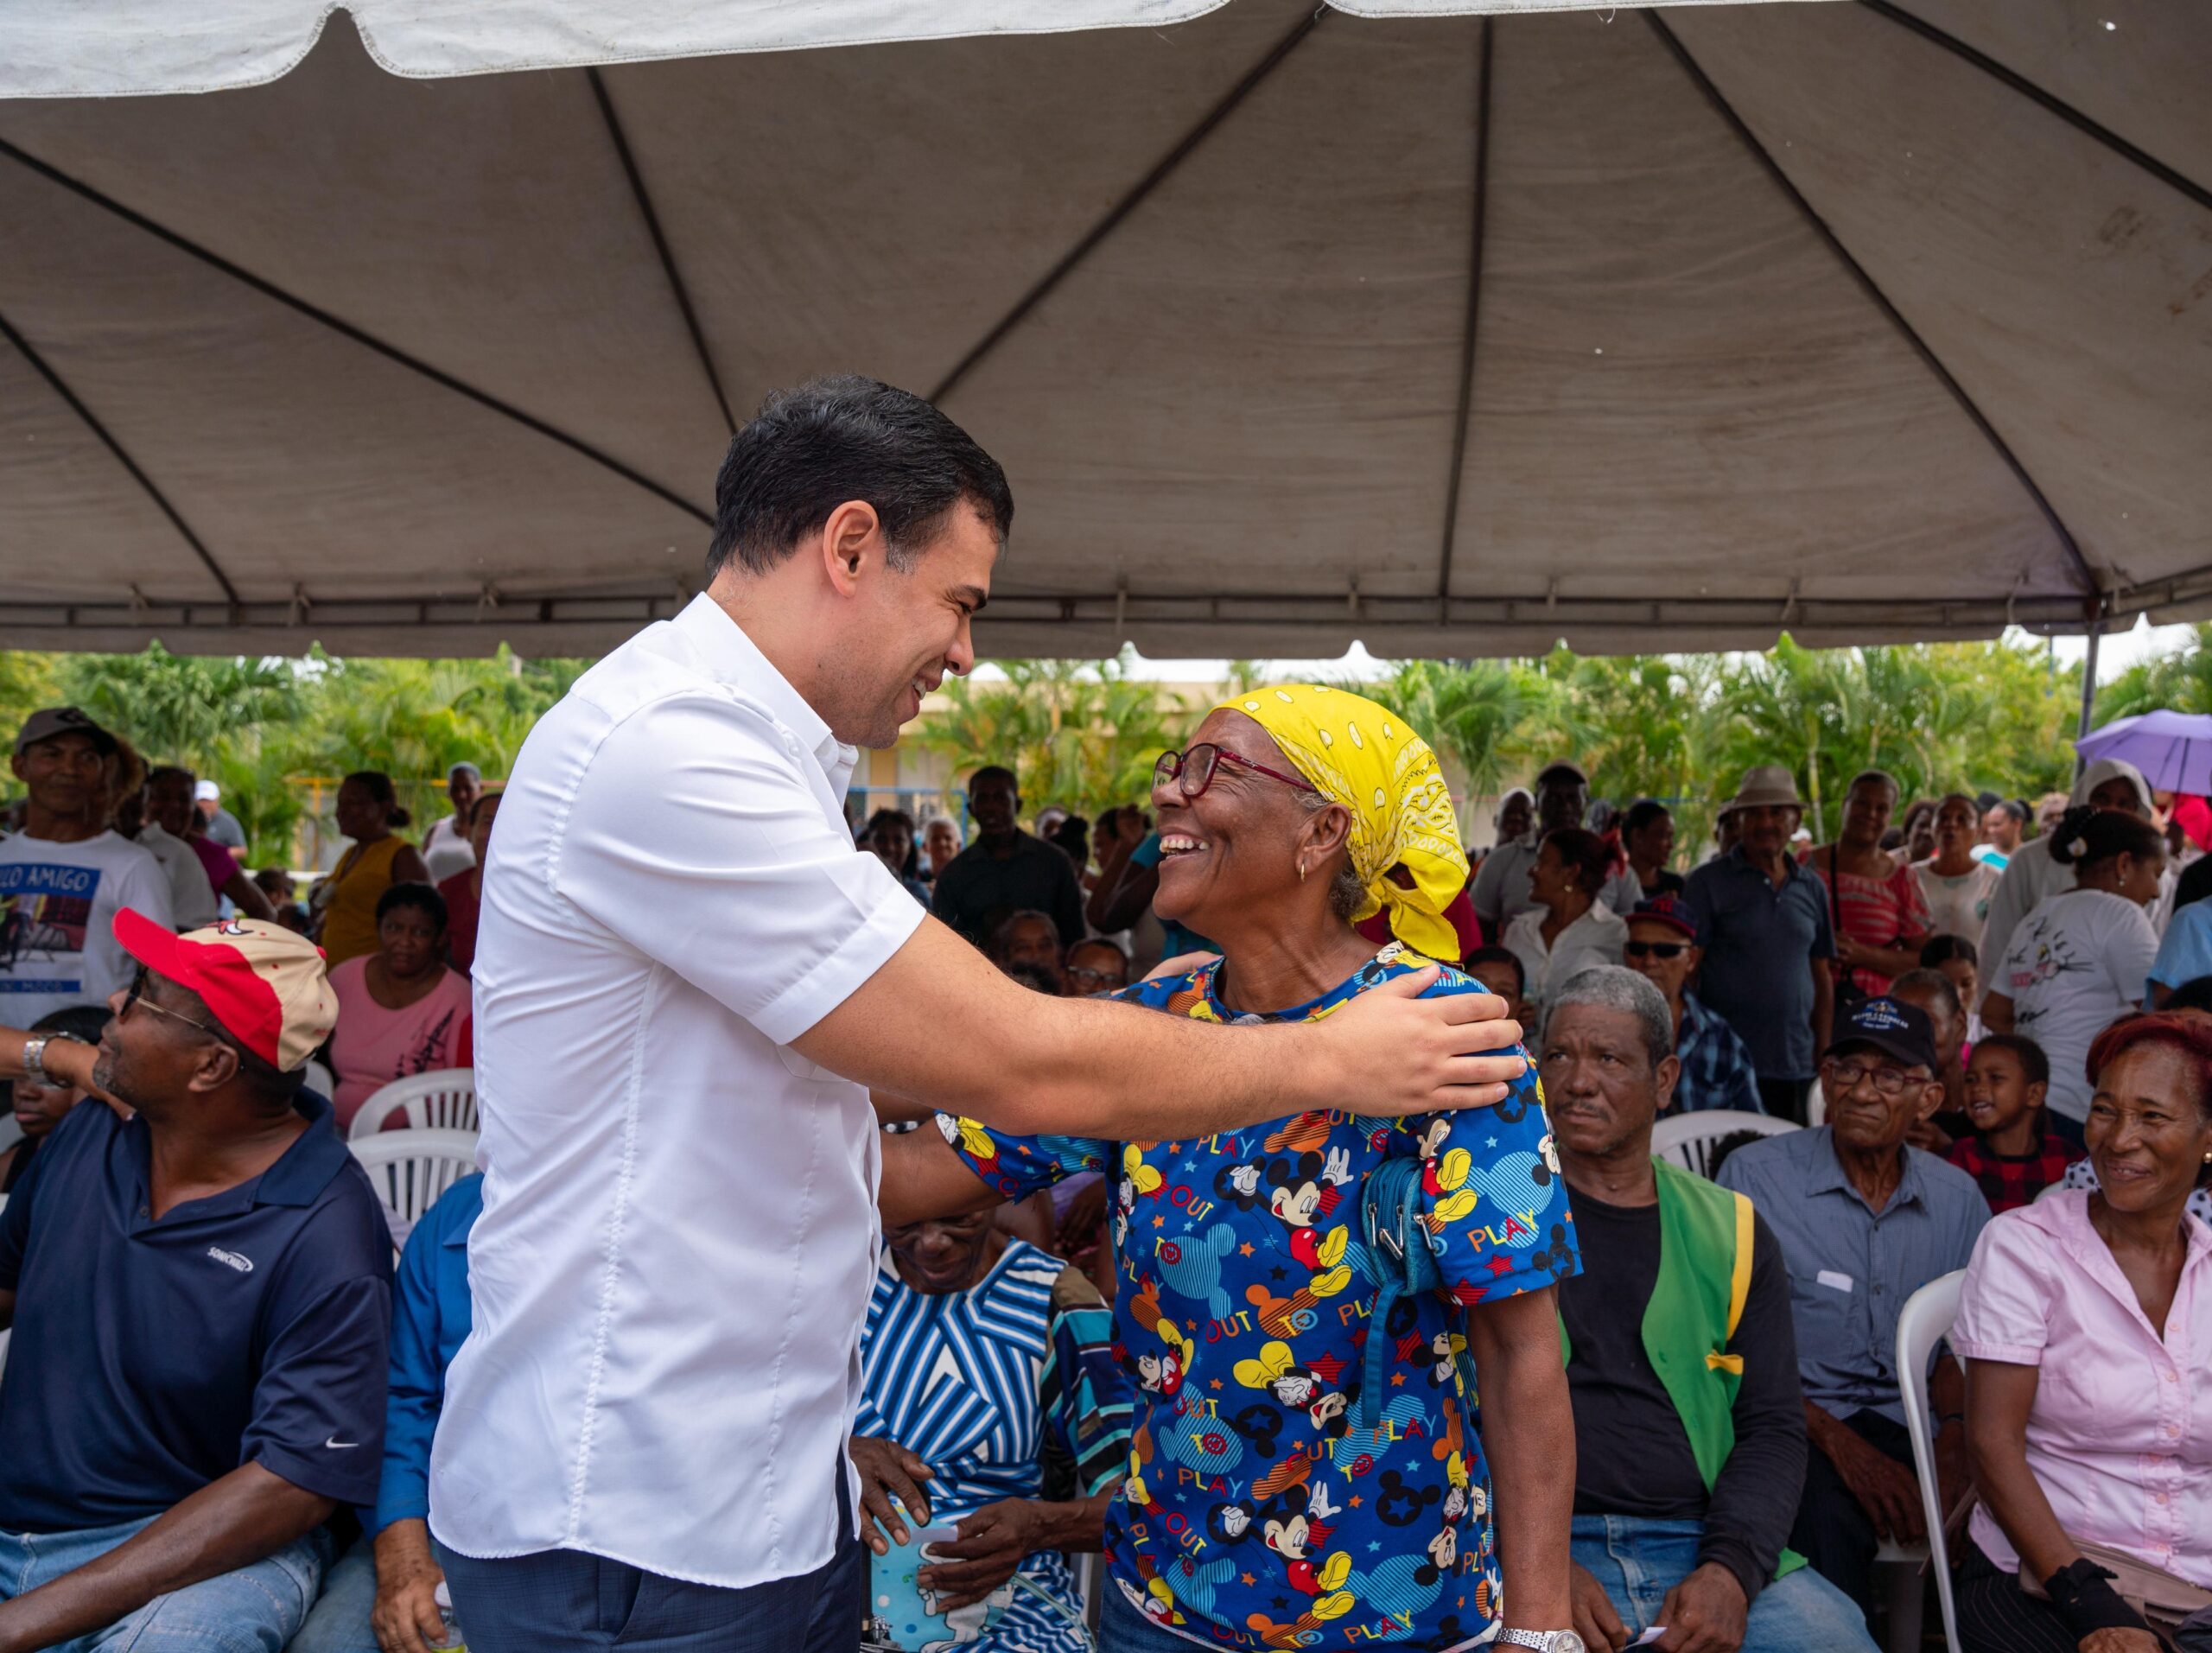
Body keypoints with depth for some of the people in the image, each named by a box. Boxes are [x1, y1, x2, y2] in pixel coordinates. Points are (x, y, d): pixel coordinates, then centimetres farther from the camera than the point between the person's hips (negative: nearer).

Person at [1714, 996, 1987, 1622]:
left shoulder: (1958, 1199, 12)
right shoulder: (1754, 1176, -2)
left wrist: (1957, 1433, -6)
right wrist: (1834, 1438, -18)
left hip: (1910, 1429, 4)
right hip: (1794, 1427, -3)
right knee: (1829, 1505, -34)